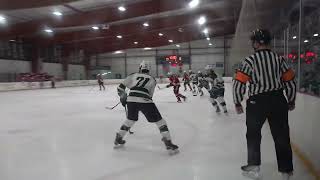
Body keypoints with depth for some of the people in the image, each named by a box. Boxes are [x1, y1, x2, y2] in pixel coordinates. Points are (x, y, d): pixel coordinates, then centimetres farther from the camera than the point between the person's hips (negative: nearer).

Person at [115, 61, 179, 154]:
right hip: (145, 101, -3)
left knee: (130, 120, 29)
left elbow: (121, 87, 21)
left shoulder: (133, 76, 23)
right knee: (160, 121, 9)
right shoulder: (152, 79, 22)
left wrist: (123, 97, 34)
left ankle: (118, 139, 35)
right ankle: (169, 144, 3)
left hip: (131, 100, 3)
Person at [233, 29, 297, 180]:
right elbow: (290, 82, 6)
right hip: (278, 101, 3)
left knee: (253, 134, 15)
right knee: (281, 135, 12)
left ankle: (254, 166, 20)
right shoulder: (279, 58, 3)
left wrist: (237, 103, 1)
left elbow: (239, 83, -12)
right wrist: (291, 101, 18)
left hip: (257, 102, -3)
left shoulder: (249, 61, -9)